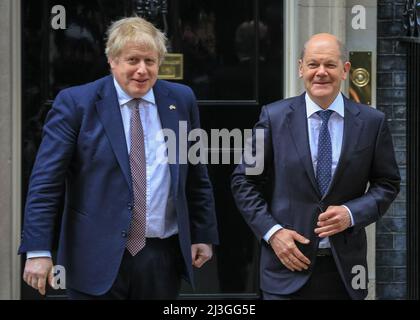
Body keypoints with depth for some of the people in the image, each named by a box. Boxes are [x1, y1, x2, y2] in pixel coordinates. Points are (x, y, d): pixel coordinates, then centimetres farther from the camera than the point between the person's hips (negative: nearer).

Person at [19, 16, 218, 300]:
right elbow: (45, 182, -8)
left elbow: (197, 177, 14)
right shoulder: (75, 103, -5)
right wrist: (38, 250, -13)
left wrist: (204, 235, 13)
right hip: (98, 258, -3)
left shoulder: (181, 100, 7)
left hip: (164, 256, 3)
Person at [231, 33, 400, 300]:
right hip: (288, 260, -1)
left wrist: (352, 213, -9)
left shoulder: (372, 122, 1)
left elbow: (388, 183, 8)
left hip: (345, 267, 1)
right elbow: (244, 181, 2)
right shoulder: (274, 117, -2)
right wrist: (272, 232, -9)